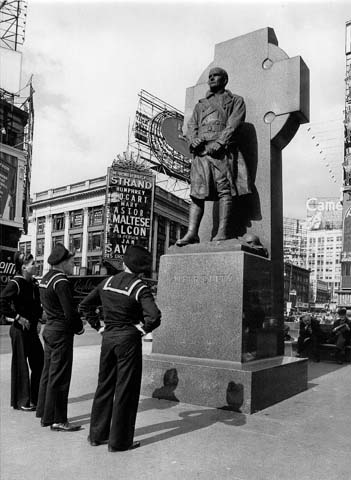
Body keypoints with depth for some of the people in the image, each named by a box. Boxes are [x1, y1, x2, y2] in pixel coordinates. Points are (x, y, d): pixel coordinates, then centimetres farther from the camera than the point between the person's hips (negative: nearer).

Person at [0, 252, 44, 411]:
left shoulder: (34, 283, 8)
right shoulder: (15, 283, -15)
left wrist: (38, 320, 10)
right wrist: (18, 317, -20)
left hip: (32, 329, 8)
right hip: (20, 329, -7)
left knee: (39, 363, 10)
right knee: (21, 365, 3)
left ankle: (35, 399, 24)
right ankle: (22, 402, 16)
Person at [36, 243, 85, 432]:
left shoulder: (45, 278, 11)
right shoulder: (61, 281, -19)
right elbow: (70, 312, -23)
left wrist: (75, 322, 11)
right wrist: (79, 327, -5)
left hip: (49, 329, 10)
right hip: (61, 332, -10)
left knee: (48, 373, 17)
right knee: (59, 376, -2)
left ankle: (45, 414, 28)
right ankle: (57, 419, 7)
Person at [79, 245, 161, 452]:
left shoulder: (107, 282, 4)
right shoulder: (140, 288, -14)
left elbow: (85, 305, 13)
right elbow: (154, 316, -26)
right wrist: (143, 328, -8)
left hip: (108, 337, 6)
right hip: (128, 339, -6)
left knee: (104, 385, 18)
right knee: (126, 390, 6)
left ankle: (97, 434, 30)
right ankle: (119, 441, 16)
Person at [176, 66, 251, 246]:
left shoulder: (236, 100, 17)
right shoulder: (200, 104, 30)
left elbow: (233, 124, 0)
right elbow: (191, 126, 18)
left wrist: (219, 142, -15)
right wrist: (193, 139, -6)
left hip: (223, 150, -4)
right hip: (201, 151, 4)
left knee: (225, 190, -12)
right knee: (197, 192, -6)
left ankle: (223, 232, -15)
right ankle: (192, 233, -11)